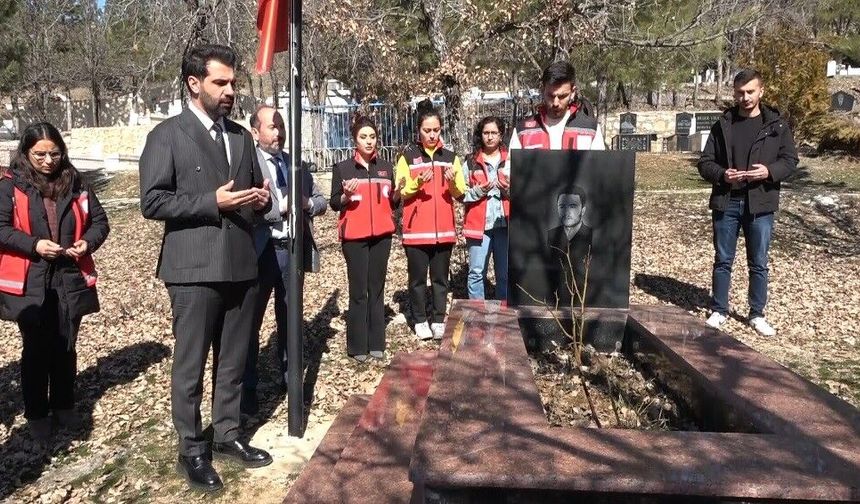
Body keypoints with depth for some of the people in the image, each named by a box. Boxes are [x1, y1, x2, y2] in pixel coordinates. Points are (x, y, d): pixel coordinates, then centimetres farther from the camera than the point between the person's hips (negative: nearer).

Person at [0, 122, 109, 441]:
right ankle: (36, 413, 23)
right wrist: (34, 245, -21)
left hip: (70, 279, 2)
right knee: (36, 350, 9)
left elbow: (99, 220, 8)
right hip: (29, 283, -2)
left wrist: (89, 242, -11)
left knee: (65, 347, 13)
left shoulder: (75, 183, 4)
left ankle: (64, 406, 29)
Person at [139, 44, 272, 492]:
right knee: (190, 364, 5)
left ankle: (227, 435, 29)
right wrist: (212, 202, -18)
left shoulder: (241, 136, 14)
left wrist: (261, 199, -2)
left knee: (233, 361, 13)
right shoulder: (166, 135, -4)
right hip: (195, 269, -5)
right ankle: (191, 450, 19)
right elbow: (151, 202, -10)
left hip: (241, 266, 6)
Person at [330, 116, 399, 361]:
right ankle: (357, 345, 4)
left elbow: (392, 203, 14)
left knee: (377, 288, 7)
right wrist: (346, 196, -19)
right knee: (358, 290, -3)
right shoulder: (342, 167, 0)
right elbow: (334, 203, 0)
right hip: (354, 236, -3)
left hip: (382, 235, 3)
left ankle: (376, 342, 13)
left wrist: (398, 192, -6)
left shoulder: (386, 167, 10)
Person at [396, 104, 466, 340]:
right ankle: (420, 320, 17)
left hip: (444, 228, 2)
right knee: (417, 277, 5)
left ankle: (439, 320, 17)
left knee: (441, 277, 8)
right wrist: (418, 182, -22)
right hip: (416, 229, -2)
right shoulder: (407, 156, 2)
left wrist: (453, 181, -16)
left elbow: (460, 193, 5)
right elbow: (401, 192, -5)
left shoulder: (450, 157, 9)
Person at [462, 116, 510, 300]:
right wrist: (479, 190, -11)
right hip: (479, 225, 0)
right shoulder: (471, 163, 8)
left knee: (505, 274, 5)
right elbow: (461, 194, 5)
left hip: (505, 224, 1)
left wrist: (510, 189, -9)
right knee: (476, 273, 1)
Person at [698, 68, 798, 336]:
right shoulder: (722, 125, 4)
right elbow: (705, 162, 4)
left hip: (760, 204, 0)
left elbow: (790, 160, 4)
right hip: (726, 203, 1)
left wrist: (770, 171, -16)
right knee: (722, 261, 9)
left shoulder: (777, 124, 3)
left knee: (759, 263, 7)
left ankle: (757, 314, 21)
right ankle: (719, 311, 21)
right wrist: (721, 174, -16)